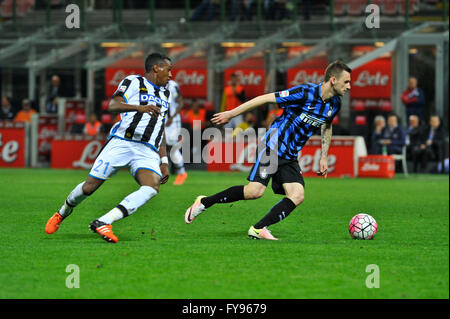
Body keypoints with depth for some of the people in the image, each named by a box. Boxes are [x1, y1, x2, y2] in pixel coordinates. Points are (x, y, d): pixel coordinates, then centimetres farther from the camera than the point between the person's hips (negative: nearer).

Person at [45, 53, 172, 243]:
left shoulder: (164, 95, 26)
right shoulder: (133, 82, 5)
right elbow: (113, 105, -13)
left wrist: (164, 161, 20)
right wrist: (139, 107, -29)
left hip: (147, 151, 4)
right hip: (121, 142, -4)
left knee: (152, 187, -26)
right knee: (90, 186, -4)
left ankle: (102, 223, -31)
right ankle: (63, 212, 29)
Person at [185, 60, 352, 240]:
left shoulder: (334, 104, 4)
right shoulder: (305, 93, -18)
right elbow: (266, 98, -14)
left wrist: (323, 157, 19)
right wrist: (231, 114, -11)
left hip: (290, 157, 7)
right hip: (272, 147, -7)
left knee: (298, 196, -13)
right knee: (255, 191, -18)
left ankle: (258, 229, -7)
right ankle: (204, 202, -1)